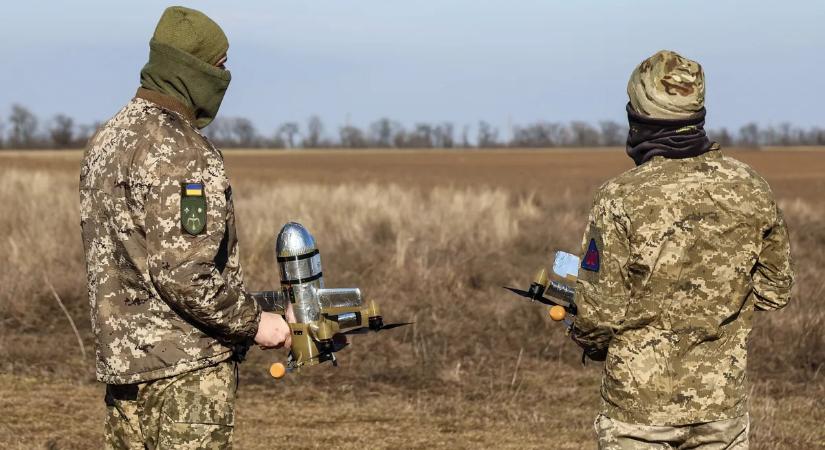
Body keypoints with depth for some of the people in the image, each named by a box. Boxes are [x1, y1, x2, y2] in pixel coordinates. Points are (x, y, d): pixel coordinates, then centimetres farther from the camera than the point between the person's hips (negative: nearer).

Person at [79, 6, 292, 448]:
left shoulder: (106, 140, 13)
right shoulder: (176, 151, -18)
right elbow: (182, 272, -24)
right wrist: (253, 323, -11)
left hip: (119, 358, 9)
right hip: (184, 368, -9)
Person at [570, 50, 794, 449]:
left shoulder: (620, 198, -15)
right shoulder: (751, 190, -2)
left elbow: (599, 310, -14)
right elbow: (775, 289, 8)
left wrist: (591, 341, 8)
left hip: (639, 403, -3)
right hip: (722, 401, 3)